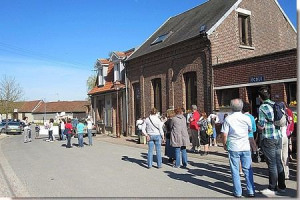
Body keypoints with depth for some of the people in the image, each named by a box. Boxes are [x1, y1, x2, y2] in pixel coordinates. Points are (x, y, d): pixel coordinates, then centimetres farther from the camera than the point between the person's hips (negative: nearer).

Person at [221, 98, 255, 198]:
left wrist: (224, 144, 6)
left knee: (235, 171, 6)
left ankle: (238, 192, 11)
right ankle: (251, 191, 17)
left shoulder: (228, 119, -8)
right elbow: (250, 130, 14)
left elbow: (224, 135, -8)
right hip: (245, 147, 2)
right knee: (248, 170, 12)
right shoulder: (246, 118, -2)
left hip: (233, 148, -2)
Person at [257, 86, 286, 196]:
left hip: (268, 139, -7)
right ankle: (281, 187, 25)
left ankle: (272, 189, 10)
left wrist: (258, 124, 6)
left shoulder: (262, 108, -13)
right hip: (278, 137, 7)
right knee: (278, 163, 15)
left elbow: (261, 126, -14)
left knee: (272, 164, 0)